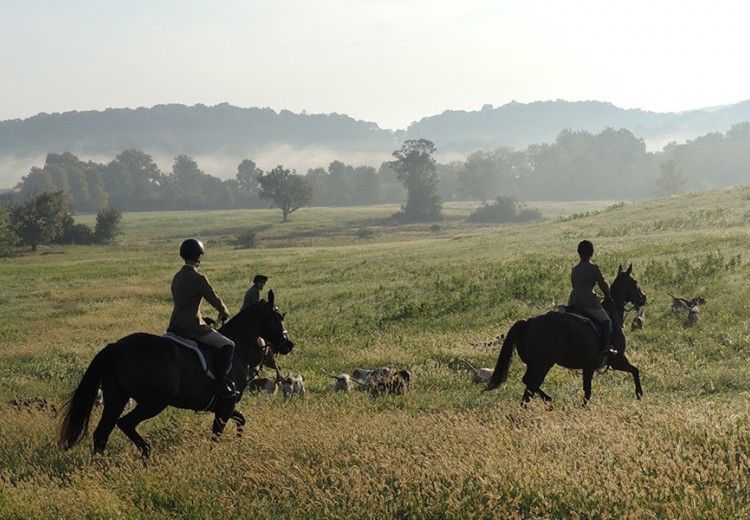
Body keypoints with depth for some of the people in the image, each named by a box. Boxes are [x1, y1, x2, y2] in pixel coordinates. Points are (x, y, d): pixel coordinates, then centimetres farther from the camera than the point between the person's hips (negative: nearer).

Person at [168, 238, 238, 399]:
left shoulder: (177, 277, 13)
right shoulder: (198, 278, -14)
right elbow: (214, 299, -9)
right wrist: (224, 313, 11)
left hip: (175, 325, 9)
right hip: (192, 326, -9)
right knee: (227, 345, -9)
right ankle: (220, 385, -16)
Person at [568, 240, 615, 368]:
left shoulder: (574, 269, 12)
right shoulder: (594, 268, -5)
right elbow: (603, 284, 1)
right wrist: (608, 297, 16)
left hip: (573, 301, 6)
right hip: (589, 301, -6)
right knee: (606, 321, 4)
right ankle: (604, 351, -7)